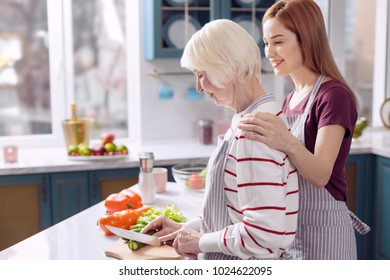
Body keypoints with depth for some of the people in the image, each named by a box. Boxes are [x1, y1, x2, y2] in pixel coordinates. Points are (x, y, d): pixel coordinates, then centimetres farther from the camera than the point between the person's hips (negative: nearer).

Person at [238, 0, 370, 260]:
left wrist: (288, 143, -43)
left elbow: (321, 175, -27)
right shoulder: (291, 100, 9)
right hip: (288, 229, 7)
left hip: (320, 232, -7)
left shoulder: (334, 95, -15)